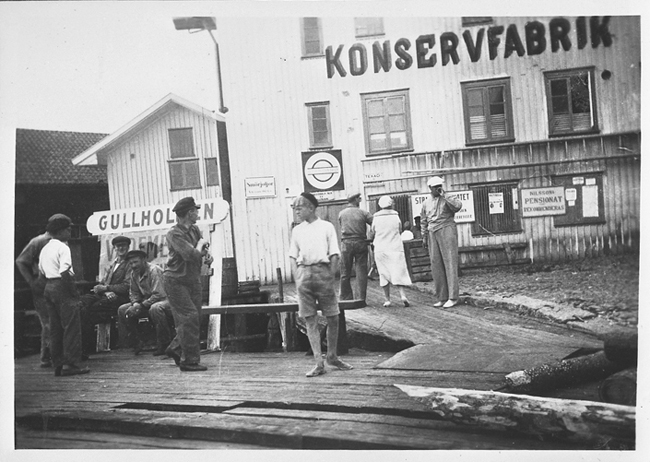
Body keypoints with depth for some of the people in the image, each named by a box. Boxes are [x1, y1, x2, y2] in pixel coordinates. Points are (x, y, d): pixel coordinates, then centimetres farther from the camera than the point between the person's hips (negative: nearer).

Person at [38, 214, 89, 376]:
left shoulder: (45, 249, 17)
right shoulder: (63, 247, -11)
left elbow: (41, 271, 16)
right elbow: (65, 272, -20)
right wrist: (74, 291, -15)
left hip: (48, 287, 9)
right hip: (62, 286, -9)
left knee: (55, 328, 11)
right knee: (71, 327, -6)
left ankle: (58, 365, 14)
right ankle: (70, 364, -8)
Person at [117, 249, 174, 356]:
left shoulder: (154, 270, -20)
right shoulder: (134, 273, 4)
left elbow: (158, 295, -26)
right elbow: (133, 293, 12)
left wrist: (141, 305, -25)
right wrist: (135, 303, -11)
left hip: (164, 299, -8)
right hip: (146, 302, 8)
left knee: (155, 308, -41)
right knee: (122, 310, -3)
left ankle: (165, 345, -27)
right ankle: (134, 342, 4)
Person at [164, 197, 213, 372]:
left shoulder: (195, 230, 9)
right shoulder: (174, 233, -17)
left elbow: (202, 253, 15)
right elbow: (191, 255, -28)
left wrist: (207, 257, -7)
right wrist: (200, 244, -10)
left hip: (193, 280, 8)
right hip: (175, 280, -8)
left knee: (195, 318, 9)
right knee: (189, 317, -13)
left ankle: (175, 349, 28)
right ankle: (189, 360, -7)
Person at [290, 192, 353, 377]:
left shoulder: (326, 227, 5)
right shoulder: (297, 230, 14)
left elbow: (334, 255, 3)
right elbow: (293, 257, 14)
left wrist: (330, 277, -4)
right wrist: (297, 279, 3)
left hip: (323, 270, -2)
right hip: (304, 273, 2)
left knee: (333, 318, 2)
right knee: (310, 321, 0)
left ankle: (332, 356, 22)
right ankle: (319, 363, 3)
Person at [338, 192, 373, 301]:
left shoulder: (341, 213, 7)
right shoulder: (363, 213, 1)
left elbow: (341, 227, 11)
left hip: (346, 243, 1)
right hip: (361, 243, -1)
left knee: (345, 273, 7)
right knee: (362, 271, 2)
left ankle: (346, 299, 9)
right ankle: (362, 299, 0)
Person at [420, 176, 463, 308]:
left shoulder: (447, 199, 1)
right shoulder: (426, 203, 15)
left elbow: (458, 206, -20)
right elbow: (423, 221, 21)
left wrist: (444, 196, -16)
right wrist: (424, 237, 16)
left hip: (446, 231, -5)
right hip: (432, 234, 5)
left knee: (450, 263, -8)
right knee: (436, 265, 4)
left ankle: (453, 298, -8)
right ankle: (441, 297, 10)